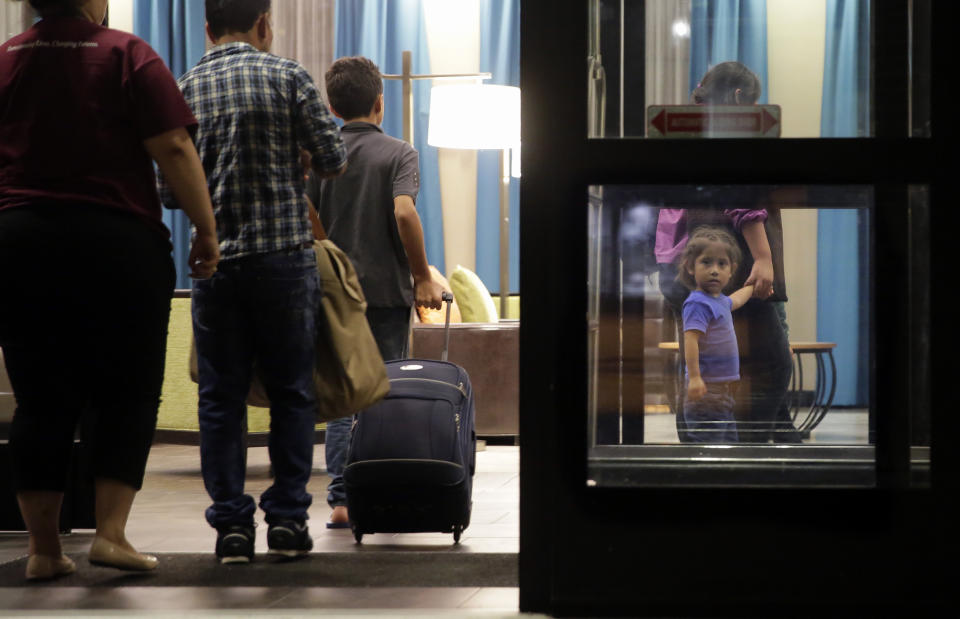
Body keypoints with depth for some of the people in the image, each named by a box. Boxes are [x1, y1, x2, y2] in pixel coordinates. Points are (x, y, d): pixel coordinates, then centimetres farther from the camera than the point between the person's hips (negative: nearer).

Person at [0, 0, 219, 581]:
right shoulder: (127, 55, -4)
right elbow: (173, 149, -11)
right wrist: (206, 229, -4)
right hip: (116, 244, -4)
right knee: (128, 391, 6)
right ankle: (111, 532, -2)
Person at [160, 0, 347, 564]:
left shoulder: (186, 89, 5)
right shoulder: (287, 77, -2)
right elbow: (334, 159, -4)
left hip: (214, 259, 2)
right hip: (284, 255, -2)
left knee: (221, 395, 7)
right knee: (292, 391, 8)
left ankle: (232, 523, 4)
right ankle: (288, 519, 7)